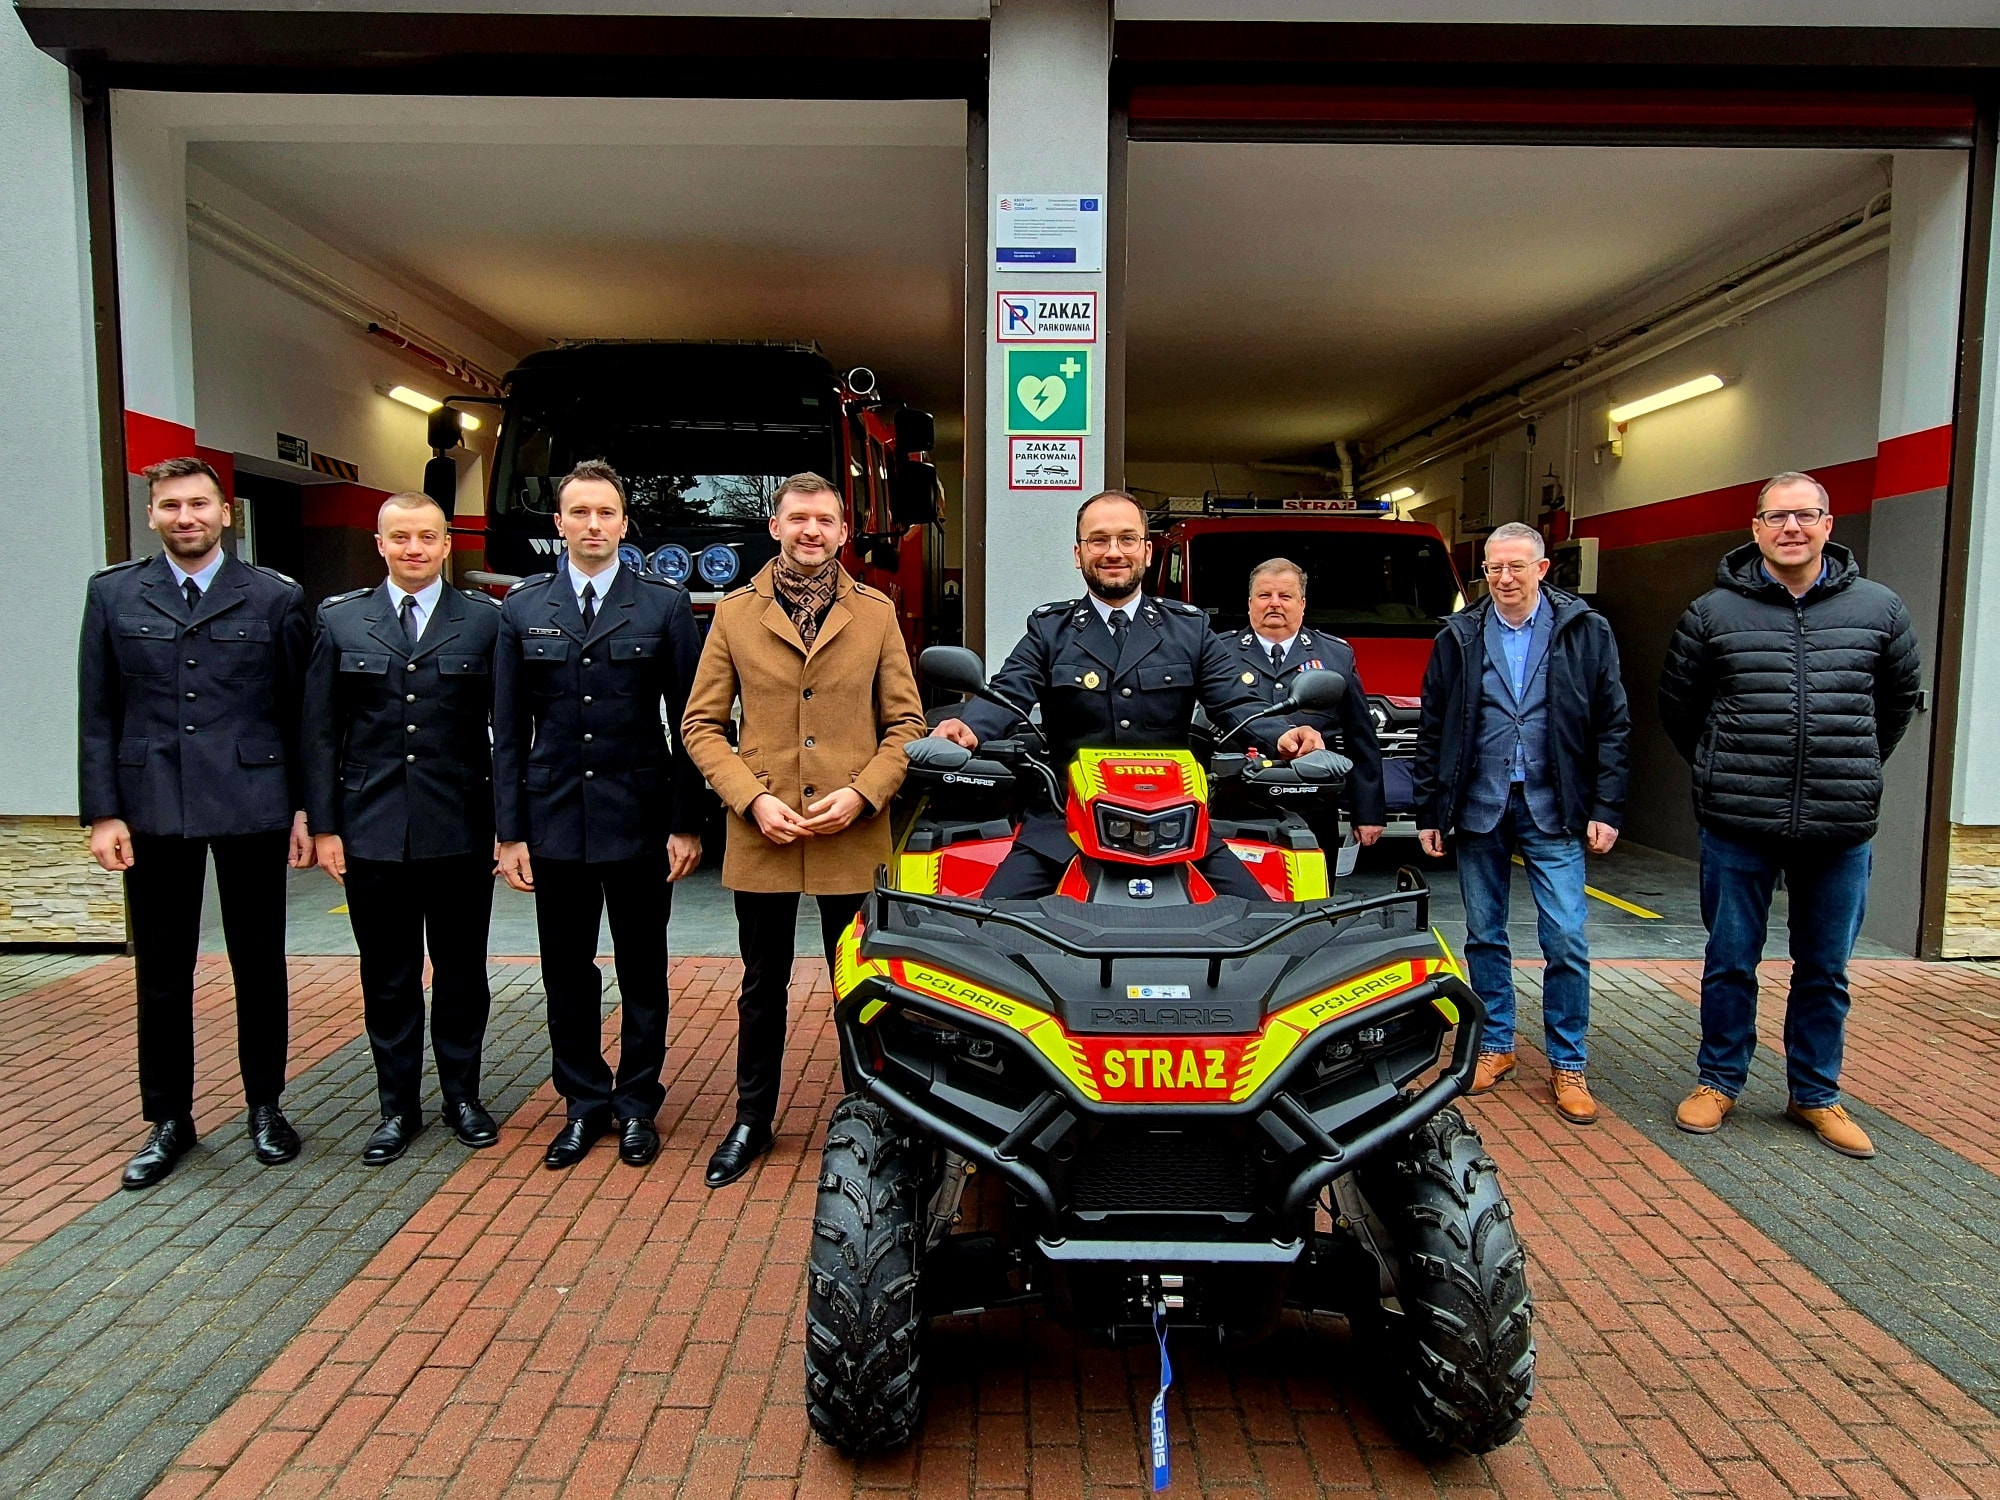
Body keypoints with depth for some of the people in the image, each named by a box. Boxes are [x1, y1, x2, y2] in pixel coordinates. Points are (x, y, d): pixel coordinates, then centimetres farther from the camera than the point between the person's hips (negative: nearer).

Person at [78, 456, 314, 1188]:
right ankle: (168, 1120, 24)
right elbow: (97, 714, 5)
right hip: (152, 811, 2)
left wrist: (305, 807, -1)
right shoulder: (113, 594, 6)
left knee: (259, 967, 9)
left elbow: (301, 711, 2)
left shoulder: (276, 597, 1)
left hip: (252, 808, -1)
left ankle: (265, 1107, 25)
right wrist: (102, 812, -1)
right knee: (161, 975, 10)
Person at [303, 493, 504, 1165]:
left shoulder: (485, 620, 1)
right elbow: (319, 732, 5)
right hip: (372, 831, 1)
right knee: (388, 977, 10)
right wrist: (323, 825, 0)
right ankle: (399, 1107, 24)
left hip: (461, 831, -1)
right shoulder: (340, 620, 5)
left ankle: (462, 1096, 26)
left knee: (461, 971, 10)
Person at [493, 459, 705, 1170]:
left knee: (643, 970, 9)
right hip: (554, 818, 2)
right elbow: (508, 731, 5)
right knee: (567, 970, 10)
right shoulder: (522, 607, 5)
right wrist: (510, 831, 0)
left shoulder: (665, 603, -1)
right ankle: (584, 1103, 26)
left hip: (639, 817, -2)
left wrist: (687, 823, -5)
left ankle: (637, 1104, 25)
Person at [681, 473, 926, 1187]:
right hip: (761, 834, 1)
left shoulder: (876, 613, 4)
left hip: (853, 834, 0)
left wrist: (861, 794, -10)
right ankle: (753, 1118, 31)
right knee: (762, 985, 14)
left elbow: (906, 721, 4)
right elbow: (701, 722, 3)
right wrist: (751, 798, -10)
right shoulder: (735, 612, 4)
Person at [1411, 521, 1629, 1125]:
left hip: (1552, 810, -2)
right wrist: (1429, 813, 5)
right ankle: (1495, 1046, 24)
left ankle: (1568, 1064, 11)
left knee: (1565, 940, -3)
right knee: (1485, 936, 10)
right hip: (1479, 808, 2)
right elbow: (1432, 731, 8)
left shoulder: (1586, 633, 2)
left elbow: (1612, 727, 2)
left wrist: (1606, 809, -4)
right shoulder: (1458, 639, 6)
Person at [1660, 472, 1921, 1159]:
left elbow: (1900, 701, 19)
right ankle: (1718, 1082, 25)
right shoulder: (1713, 613, -1)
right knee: (1730, 964, 9)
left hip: (1841, 829, 2)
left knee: (1825, 971, 13)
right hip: (1738, 827, -1)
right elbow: (1677, 704, 11)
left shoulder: (1879, 609, 4)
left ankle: (1816, 1095, 29)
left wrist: (1852, 770, 18)